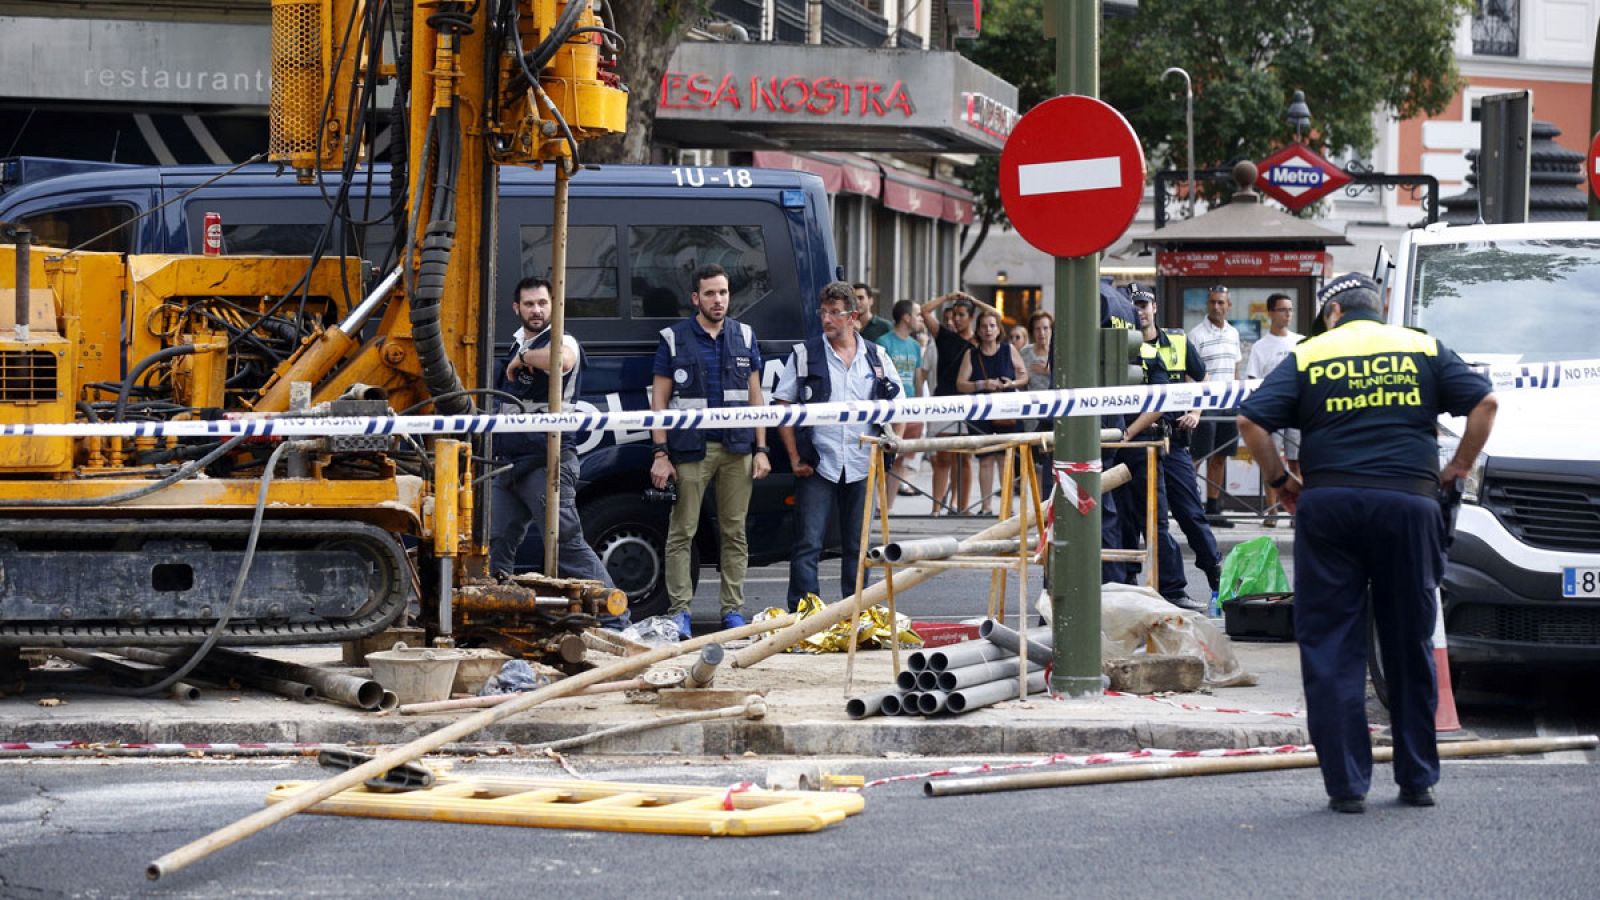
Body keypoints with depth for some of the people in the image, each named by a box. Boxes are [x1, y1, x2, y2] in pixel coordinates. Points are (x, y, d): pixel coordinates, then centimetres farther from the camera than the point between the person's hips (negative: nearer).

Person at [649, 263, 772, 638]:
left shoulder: (744, 336, 11)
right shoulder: (674, 339, 2)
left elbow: (754, 396, 14)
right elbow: (659, 400, 2)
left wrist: (761, 449, 7)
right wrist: (660, 454, -6)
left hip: (737, 449, 3)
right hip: (691, 449, -3)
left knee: (735, 533, 5)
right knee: (681, 532, -3)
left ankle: (733, 609, 11)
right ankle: (679, 610, 1)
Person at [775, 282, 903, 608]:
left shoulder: (876, 357, 8)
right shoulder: (804, 355, 2)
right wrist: (795, 458, -6)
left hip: (861, 467, 2)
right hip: (817, 467, -2)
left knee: (856, 546, 10)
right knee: (809, 544, -6)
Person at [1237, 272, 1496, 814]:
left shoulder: (1307, 357, 8)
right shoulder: (1424, 350, 11)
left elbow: (1250, 421, -2)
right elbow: (1484, 403, 3)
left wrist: (1280, 479, 9)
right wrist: (1457, 469, 10)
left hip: (1329, 506, -1)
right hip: (1408, 503, 1)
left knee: (1330, 651, 3)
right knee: (1410, 647, 11)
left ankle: (1346, 784, -2)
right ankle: (1417, 780, 15)